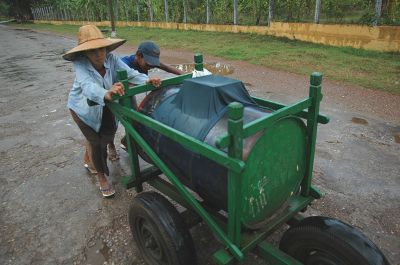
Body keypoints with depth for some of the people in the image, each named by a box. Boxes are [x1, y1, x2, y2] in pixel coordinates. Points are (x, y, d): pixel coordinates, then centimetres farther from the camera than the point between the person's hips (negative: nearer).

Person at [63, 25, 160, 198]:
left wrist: (146, 80, -55)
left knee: (108, 136, 13)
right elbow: (88, 86, -51)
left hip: (105, 106, 4)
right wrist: (106, 94, -72)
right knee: (96, 142, -3)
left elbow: (130, 73, -33)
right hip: (83, 108, -3)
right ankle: (101, 177, 21)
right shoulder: (80, 64, -32)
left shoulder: (111, 59, -23)